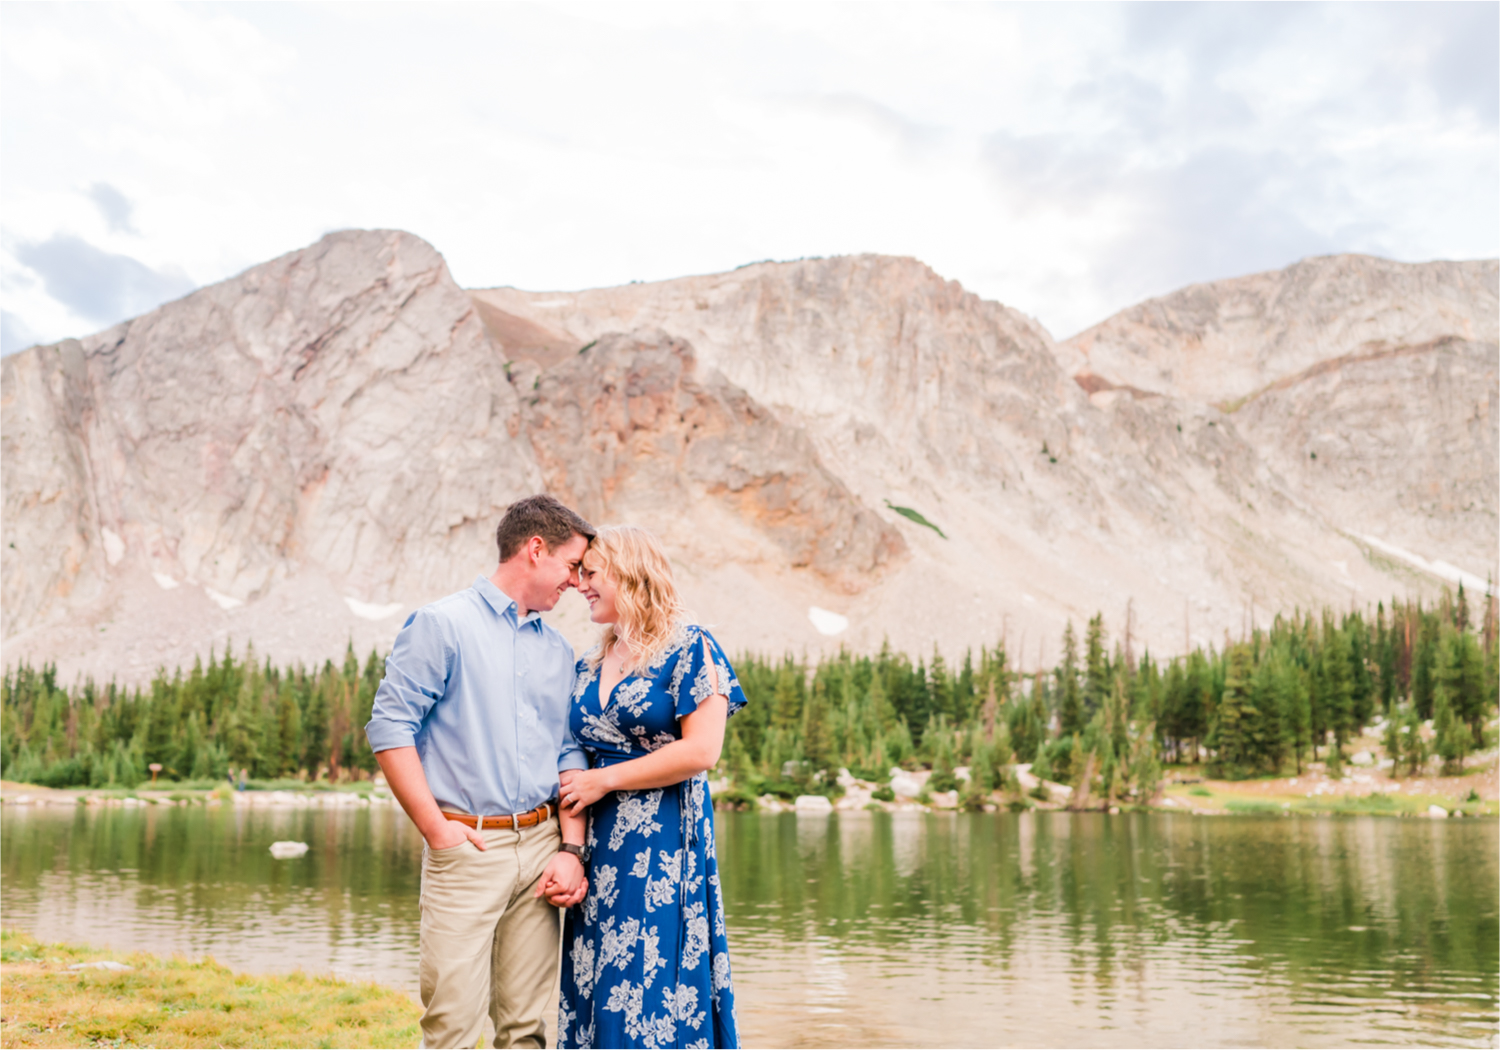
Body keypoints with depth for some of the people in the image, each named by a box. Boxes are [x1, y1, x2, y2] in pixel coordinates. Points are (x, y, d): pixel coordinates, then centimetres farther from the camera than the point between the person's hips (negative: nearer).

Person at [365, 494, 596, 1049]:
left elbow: (570, 756, 16)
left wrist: (571, 848, 3)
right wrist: (436, 827, -12)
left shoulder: (559, 651, 16)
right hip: (464, 849, -5)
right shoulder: (442, 623, -2)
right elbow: (390, 725, -7)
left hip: (540, 848, 5)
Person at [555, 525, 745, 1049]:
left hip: (664, 842, -6)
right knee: (595, 988, 7)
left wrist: (604, 780, -9)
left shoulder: (689, 649, -5)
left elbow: (701, 752, -14)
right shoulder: (588, 667, 14)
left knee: (656, 993, -4)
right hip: (598, 844, 6)